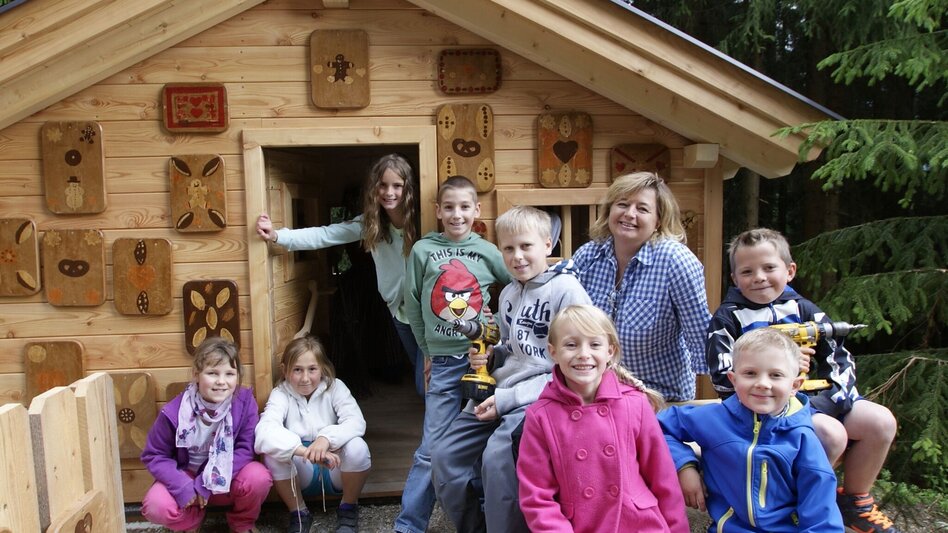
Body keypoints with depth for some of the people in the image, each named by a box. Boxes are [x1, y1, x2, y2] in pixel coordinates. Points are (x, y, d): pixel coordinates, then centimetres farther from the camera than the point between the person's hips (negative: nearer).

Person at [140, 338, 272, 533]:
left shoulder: (245, 402, -20)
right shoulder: (174, 412, -21)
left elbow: (246, 449, -17)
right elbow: (154, 455, -10)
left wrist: (207, 484, -25)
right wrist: (183, 488, -23)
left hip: (227, 481, 0)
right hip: (186, 478, 0)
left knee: (258, 477, -30)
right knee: (156, 506, -28)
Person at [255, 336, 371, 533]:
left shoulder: (335, 387, -10)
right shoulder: (280, 394, -12)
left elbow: (357, 422, -25)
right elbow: (265, 430, -33)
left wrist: (327, 438, -45)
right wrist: (305, 451, -48)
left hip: (334, 468, 0)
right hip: (302, 473, 0)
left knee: (357, 446, -30)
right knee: (272, 452, -28)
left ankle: (348, 509, -2)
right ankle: (299, 513, -4)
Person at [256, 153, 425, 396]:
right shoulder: (369, 223, -6)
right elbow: (324, 235, -7)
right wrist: (276, 235, -15)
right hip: (400, 312, 5)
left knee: (426, 385, -2)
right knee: (423, 384, 21)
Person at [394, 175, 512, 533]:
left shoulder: (488, 252, 1)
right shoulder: (423, 250, 1)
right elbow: (413, 306, 7)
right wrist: (428, 350, 9)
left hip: (483, 359, 1)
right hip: (444, 365, 0)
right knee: (432, 449, 2)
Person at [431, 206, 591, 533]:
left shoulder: (566, 289, -10)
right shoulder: (508, 294, 12)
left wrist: (509, 398, -16)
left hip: (543, 395, -7)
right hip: (500, 394, 8)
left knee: (497, 457, -29)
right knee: (445, 457, 1)